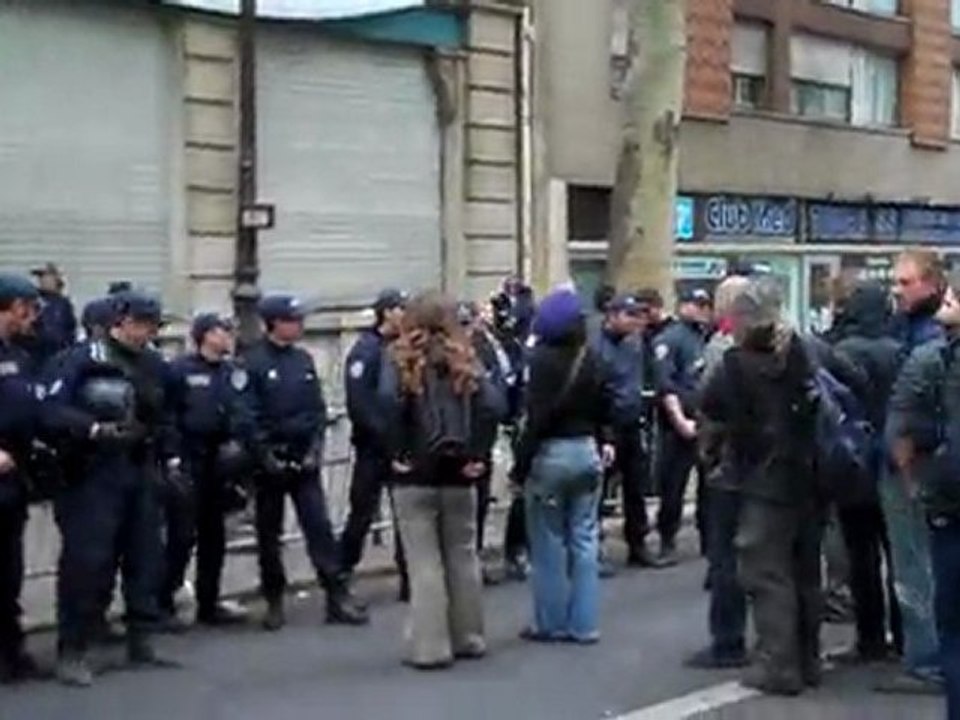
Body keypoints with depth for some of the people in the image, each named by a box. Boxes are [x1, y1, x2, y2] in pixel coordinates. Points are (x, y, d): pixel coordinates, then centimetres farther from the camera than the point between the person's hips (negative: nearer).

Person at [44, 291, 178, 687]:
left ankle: (140, 641, 21)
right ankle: (73, 651, 1)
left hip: (141, 473, 6)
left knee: (145, 557, 10)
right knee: (87, 560, -7)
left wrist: (171, 461, 13)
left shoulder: (154, 365, 11)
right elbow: (52, 410, -17)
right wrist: (95, 429, -27)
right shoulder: (85, 358, -9)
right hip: (94, 475, -6)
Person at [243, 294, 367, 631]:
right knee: (268, 534, 7)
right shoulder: (253, 363, -7)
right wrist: (266, 455, -14)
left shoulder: (304, 360, 9)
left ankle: (338, 597, 1)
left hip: (305, 460, 4)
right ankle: (274, 602, 16)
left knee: (320, 527, -1)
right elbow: (249, 416, -11)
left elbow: (318, 408, 9)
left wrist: (316, 448, -2)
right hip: (271, 462, -3)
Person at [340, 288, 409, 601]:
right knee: (362, 514, 0)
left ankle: (409, 580, 15)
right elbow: (358, 403, -17)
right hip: (374, 448, -6)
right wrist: (385, 434, -20)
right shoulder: (366, 349, -8)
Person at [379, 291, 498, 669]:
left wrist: (396, 455, -13)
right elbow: (489, 407, -7)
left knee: (425, 563, 1)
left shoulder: (402, 362, -3)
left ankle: (430, 647, 2)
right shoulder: (465, 360, 6)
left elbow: (390, 405, -20)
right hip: (459, 476, 3)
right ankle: (468, 638, 22)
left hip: (416, 477, -3)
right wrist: (477, 455, -4)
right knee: (463, 556, 14)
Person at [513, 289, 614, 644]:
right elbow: (605, 410, 5)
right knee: (584, 540, 9)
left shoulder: (543, 358, -13)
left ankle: (551, 623, 12)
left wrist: (521, 464, -11)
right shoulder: (593, 359, 2)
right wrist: (599, 442, 15)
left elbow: (537, 416, -15)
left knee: (549, 543, 5)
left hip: (550, 453, -5)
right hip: (586, 451, 5)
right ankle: (584, 624, 12)